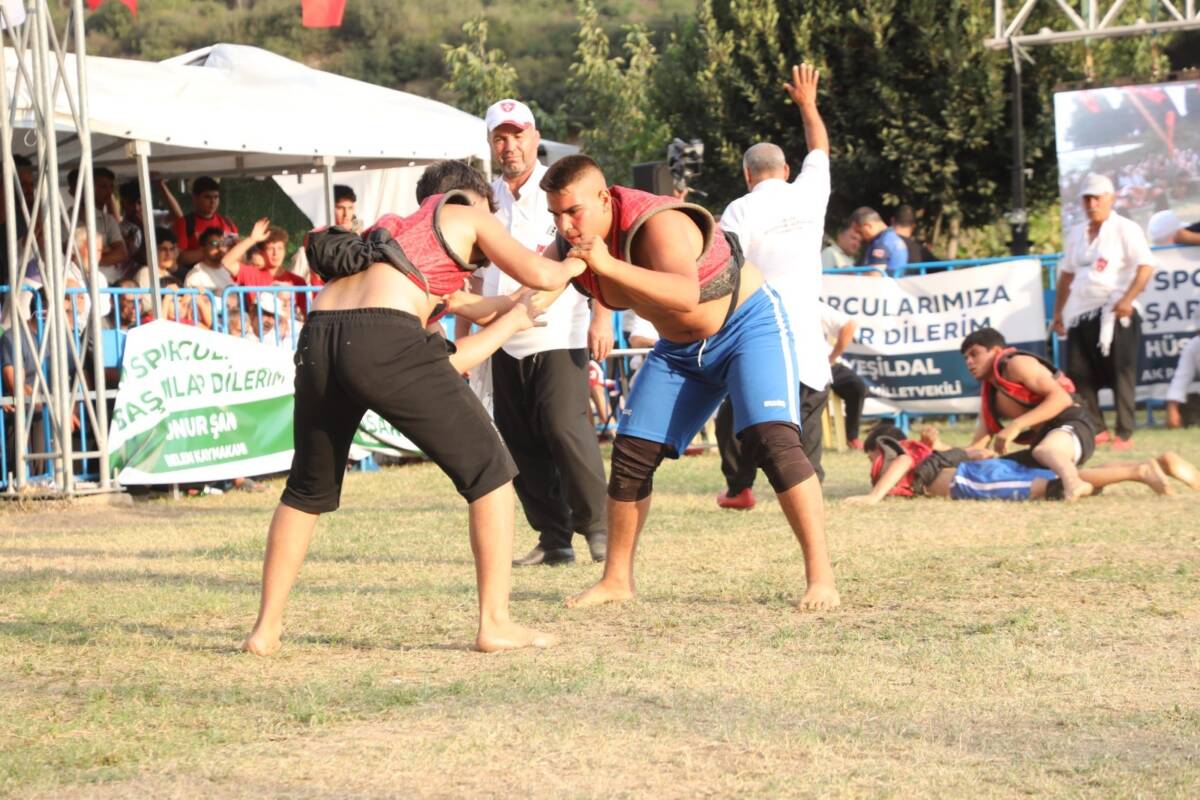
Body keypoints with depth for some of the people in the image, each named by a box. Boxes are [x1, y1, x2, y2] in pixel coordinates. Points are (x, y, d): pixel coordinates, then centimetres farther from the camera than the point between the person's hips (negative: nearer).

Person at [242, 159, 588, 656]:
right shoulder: (467, 214, 20)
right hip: (384, 344, -6)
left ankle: (266, 628, 22)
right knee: (488, 470, 8)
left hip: (317, 343, 7)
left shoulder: (399, 229, 37)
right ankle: (495, 623, 5)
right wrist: (574, 264, 33)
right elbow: (540, 275, 10)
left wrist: (507, 318, 46)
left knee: (309, 488, 26)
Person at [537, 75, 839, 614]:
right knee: (631, 453, 1)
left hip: (749, 324, -7)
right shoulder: (572, 244, -10)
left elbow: (685, 295, -49)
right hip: (680, 349, 7)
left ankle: (821, 578, -22)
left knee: (772, 439, -24)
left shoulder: (657, 224, -33)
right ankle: (616, 580, 15)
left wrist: (610, 266, -52)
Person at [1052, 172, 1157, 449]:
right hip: (1081, 314, 6)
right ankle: (1096, 428, 12)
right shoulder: (1077, 234, 16)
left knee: (1121, 374, -5)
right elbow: (1067, 274, 23)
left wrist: (1127, 299, -23)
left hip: (1116, 313, -6)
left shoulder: (1126, 230, -4)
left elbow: (1146, 266, -14)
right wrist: (1058, 312, 20)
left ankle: (1124, 434, -1)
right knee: (1079, 374, 2)